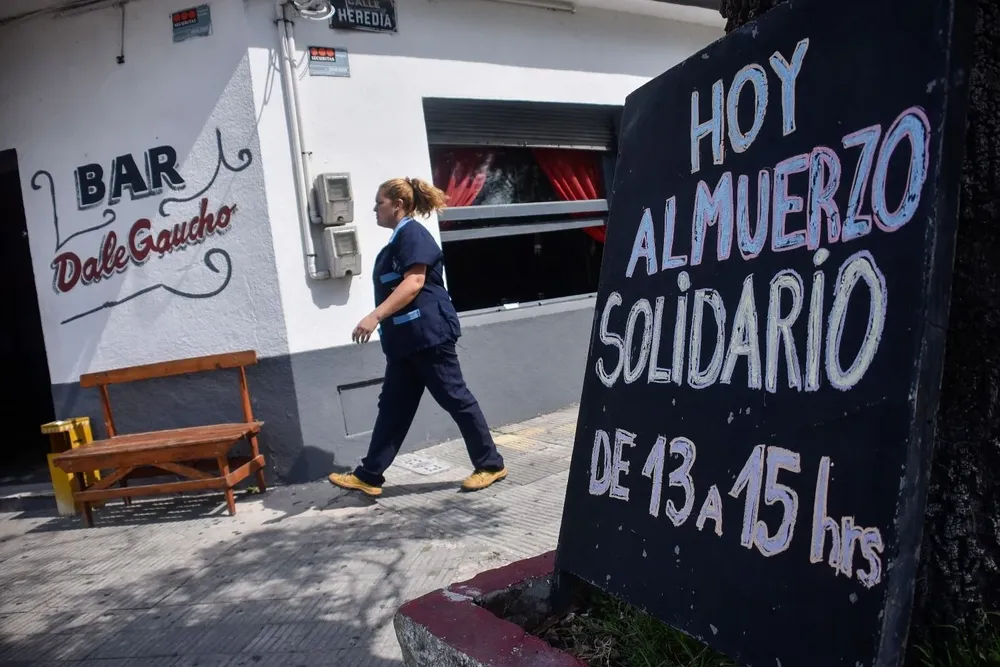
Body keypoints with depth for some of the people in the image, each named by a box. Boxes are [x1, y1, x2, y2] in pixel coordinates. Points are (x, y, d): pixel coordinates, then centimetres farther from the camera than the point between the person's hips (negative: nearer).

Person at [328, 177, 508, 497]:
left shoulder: (413, 234, -11)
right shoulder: (399, 239, 19)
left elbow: (414, 283, -24)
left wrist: (375, 317, -30)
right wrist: (381, 321, 28)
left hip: (428, 334, -10)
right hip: (406, 339, 10)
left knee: (456, 399, -2)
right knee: (393, 407, 9)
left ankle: (490, 465, 11)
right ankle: (368, 476, 13)